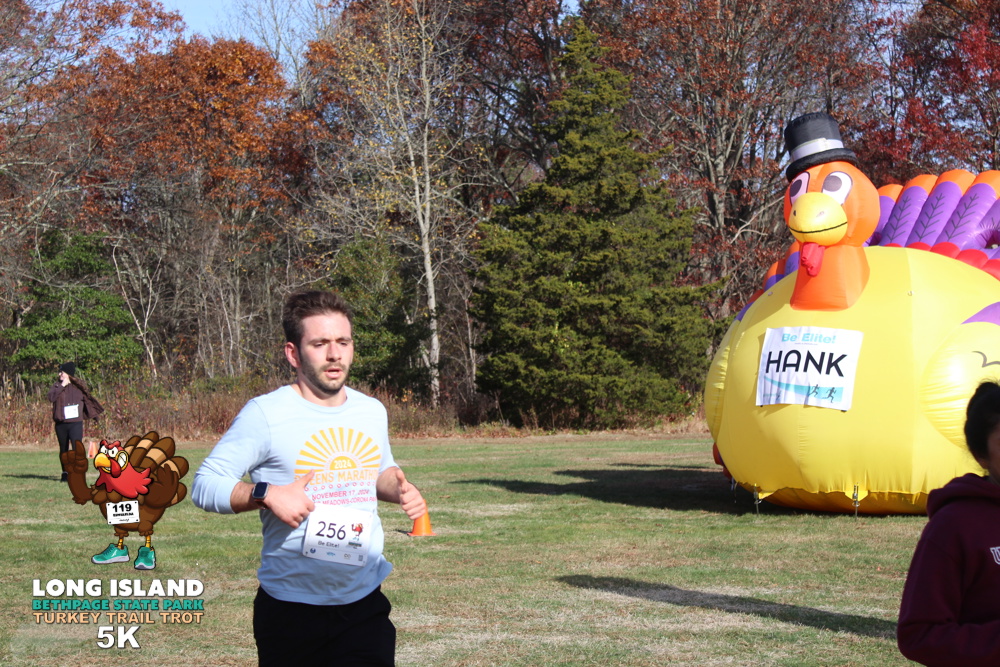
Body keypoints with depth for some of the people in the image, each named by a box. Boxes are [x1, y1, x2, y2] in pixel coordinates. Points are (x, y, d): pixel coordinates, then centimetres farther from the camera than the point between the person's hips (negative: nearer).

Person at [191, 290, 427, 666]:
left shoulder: (372, 412, 8)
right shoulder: (265, 414, -10)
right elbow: (204, 486, -9)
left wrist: (397, 488, 5)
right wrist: (266, 494, -25)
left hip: (364, 603, 4)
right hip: (290, 608, -4)